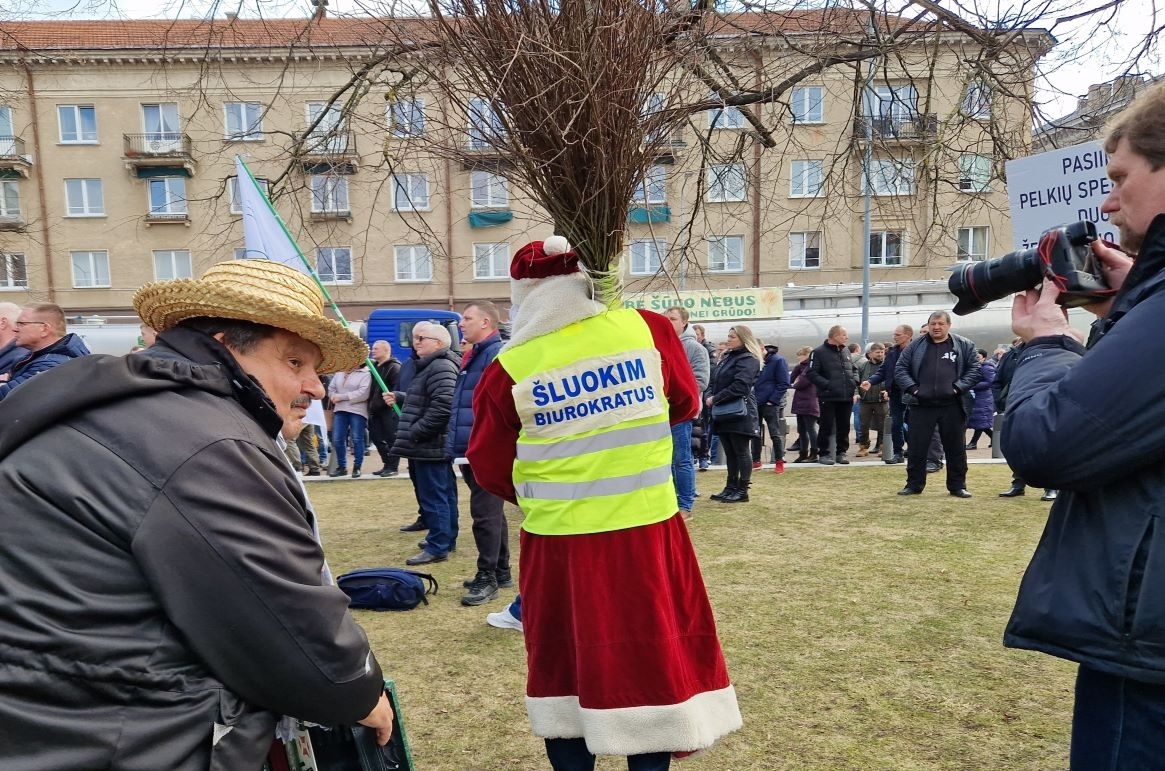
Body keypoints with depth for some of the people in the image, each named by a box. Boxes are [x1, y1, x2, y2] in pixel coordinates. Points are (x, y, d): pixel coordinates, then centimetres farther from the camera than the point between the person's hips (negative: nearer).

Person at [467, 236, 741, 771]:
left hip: (559, 540, 0)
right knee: (652, 654, 15)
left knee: (565, 661, 17)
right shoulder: (647, 329, -4)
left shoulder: (509, 368, -7)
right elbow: (686, 404, 12)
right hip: (647, 531, 1)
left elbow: (489, 467, 3)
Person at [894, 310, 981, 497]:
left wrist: (959, 387, -9)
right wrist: (912, 388, -7)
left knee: (956, 448, 7)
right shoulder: (916, 345, 7)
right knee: (916, 447, 4)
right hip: (921, 405, 1)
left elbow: (974, 369, 3)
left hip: (952, 406, 0)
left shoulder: (964, 345, 6)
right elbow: (900, 369, 6)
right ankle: (914, 484, 16)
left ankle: (957, 485, 20)